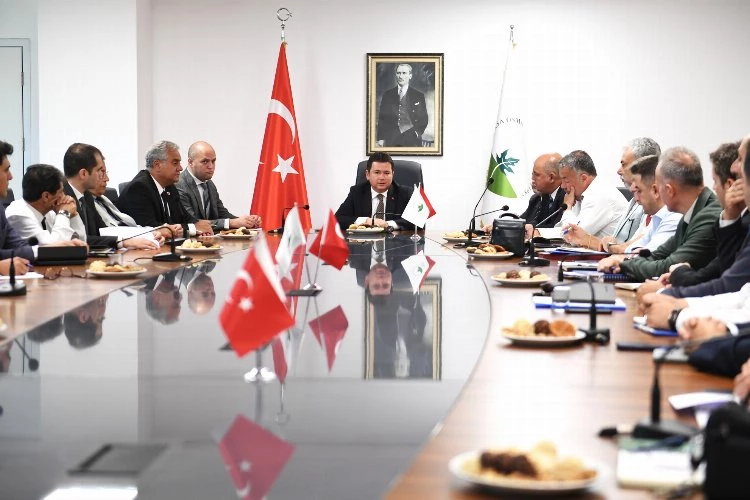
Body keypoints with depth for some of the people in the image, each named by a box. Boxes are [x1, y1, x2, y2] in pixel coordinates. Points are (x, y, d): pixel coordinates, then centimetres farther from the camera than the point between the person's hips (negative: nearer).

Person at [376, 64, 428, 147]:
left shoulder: (418, 96, 8)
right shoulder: (387, 94, 12)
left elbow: (423, 119, 9)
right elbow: (382, 118, 10)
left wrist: (417, 133, -6)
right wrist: (380, 138, 2)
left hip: (411, 141, -1)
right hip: (390, 140, 1)